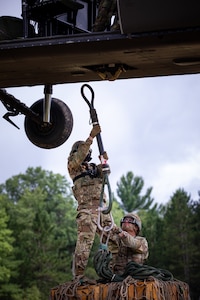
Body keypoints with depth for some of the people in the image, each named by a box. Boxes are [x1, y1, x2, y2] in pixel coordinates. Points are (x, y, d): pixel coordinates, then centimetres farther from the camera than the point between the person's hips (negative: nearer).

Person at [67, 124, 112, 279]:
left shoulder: (94, 167, 27)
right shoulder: (72, 165, 10)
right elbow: (79, 157, -10)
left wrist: (105, 161, -10)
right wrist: (91, 136, -15)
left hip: (103, 208, 6)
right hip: (87, 208, -6)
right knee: (84, 241, -16)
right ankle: (78, 276, -18)